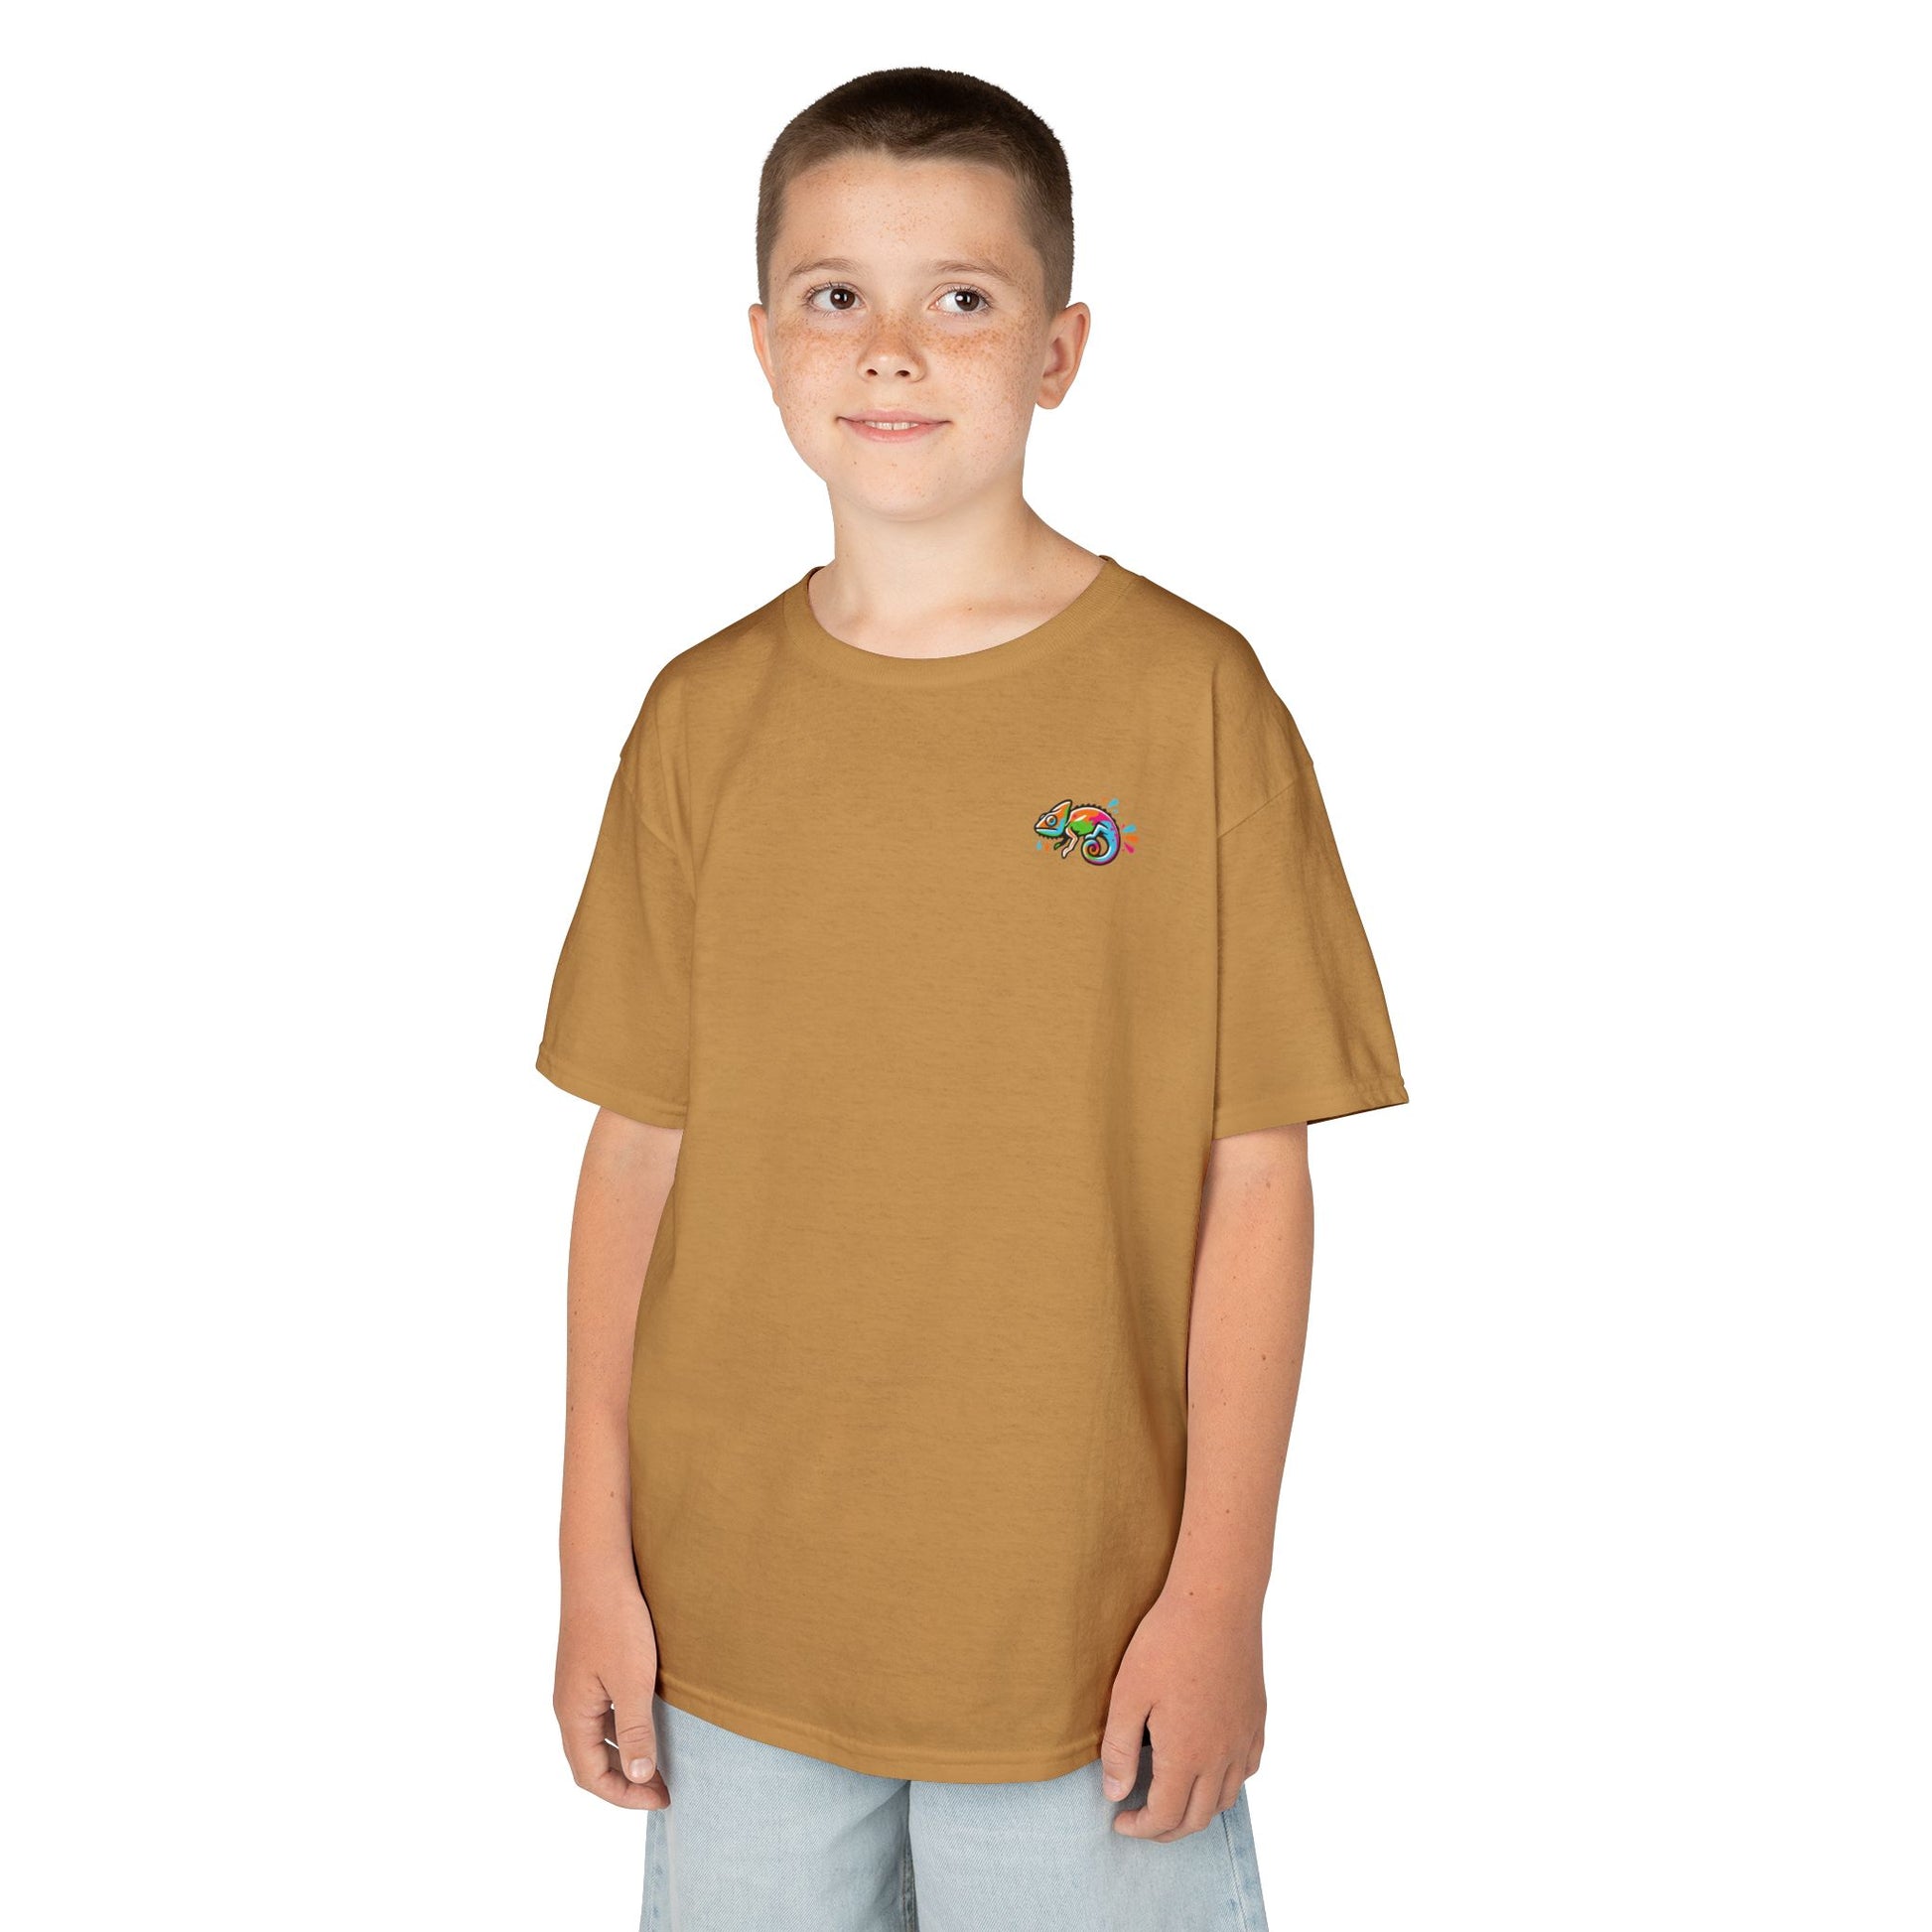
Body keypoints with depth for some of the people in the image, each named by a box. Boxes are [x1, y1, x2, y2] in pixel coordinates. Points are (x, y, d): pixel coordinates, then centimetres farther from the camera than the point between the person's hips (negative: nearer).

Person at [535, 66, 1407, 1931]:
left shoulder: (1188, 694, -7)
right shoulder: (703, 718, 1)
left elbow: (1258, 1174, -6)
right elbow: (639, 1151, 4)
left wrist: (1220, 1592, -8)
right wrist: (597, 1562, 4)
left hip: (1084, 1631, -2)